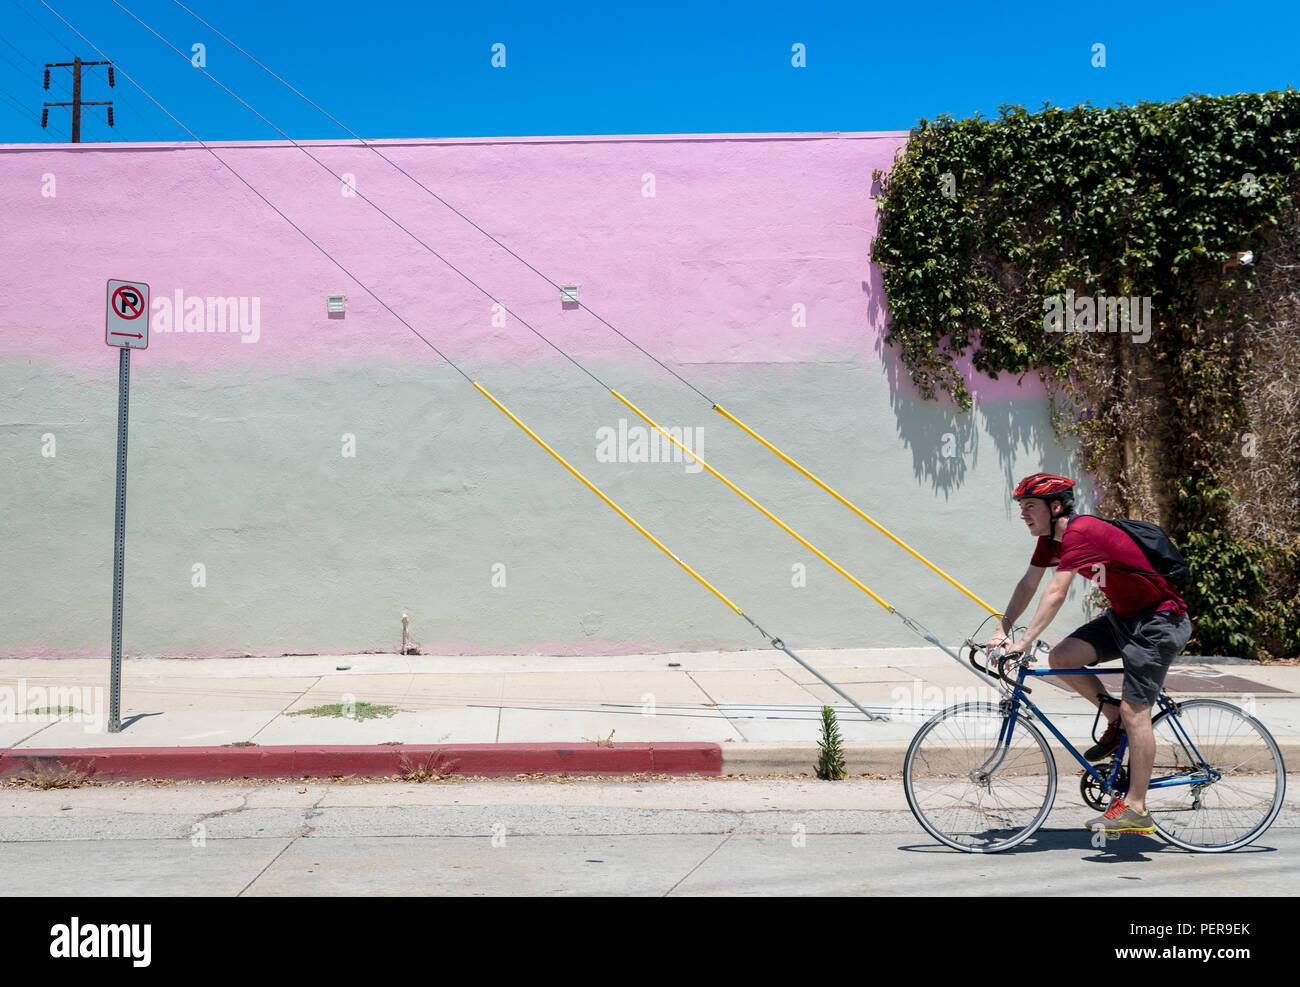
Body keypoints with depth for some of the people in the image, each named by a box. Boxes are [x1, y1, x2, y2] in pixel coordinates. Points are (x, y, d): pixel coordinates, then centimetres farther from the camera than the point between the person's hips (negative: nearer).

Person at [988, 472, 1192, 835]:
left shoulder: (1079, 532, -27)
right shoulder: (1051, 537, 2)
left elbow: (1055, 594, -33)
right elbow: (1028, 584, 6)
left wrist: (1024, 642, -34)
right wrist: (1003, 629, -4)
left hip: (1159, 621, -9)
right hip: (1123, 616, 9)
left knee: (1134, 710, -10)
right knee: (1061, 659, -7)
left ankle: (1136, 809, -2)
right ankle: (1116, 723, 13)